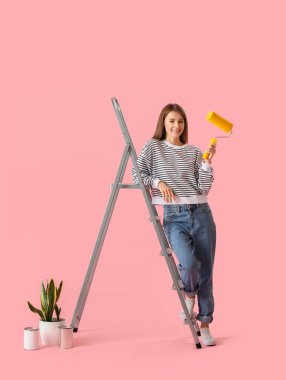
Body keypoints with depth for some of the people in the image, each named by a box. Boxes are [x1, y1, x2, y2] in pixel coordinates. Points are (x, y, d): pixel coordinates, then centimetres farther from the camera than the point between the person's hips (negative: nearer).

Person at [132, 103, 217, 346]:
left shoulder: (194, 152, 10)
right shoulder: (153, 146, 8)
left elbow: (204, 188, 4)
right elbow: (136, 175, 4)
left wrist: (207, 163, -7)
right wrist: (158, 182, -8)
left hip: (201, 213, 2)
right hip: (174, 217, -2)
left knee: (206, 271, 1)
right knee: (189, 263, -25)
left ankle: (205, 324, 16)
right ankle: (188, 295, 10)